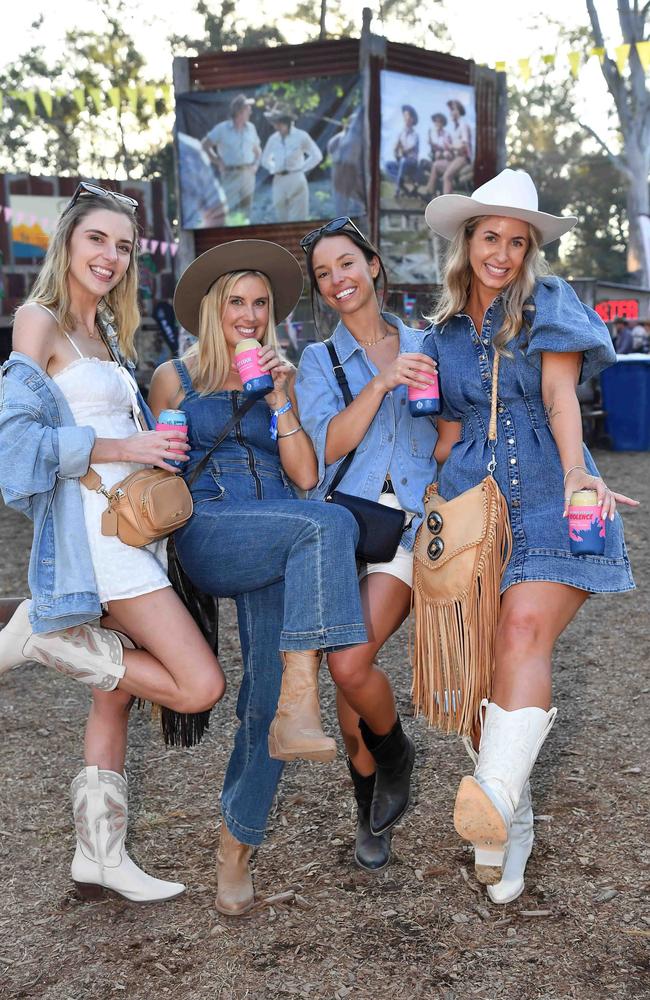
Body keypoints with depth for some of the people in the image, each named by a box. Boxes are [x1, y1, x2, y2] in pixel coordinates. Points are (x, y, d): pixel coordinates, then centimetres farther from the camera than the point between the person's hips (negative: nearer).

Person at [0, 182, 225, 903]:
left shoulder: (104, 332, 20)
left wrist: (154, 446, 10)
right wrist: (123, 448, -14)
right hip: (90, 525, -9)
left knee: (118, 692, 11)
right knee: (200, 685, -14)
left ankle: (100, 855, 20)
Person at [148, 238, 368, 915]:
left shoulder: (281, 377, 18)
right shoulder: (175, 377, 11)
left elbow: (305, 475, 9)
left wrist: (279, 401, -1)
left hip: (278, 552, 4)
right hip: (207, 535, -4)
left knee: (267, 694, -8)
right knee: (330, 524, -33)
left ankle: (235, 852, 7)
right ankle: (301, 705, -40)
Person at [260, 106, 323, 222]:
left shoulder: (301, 136, -6)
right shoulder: (273, 138, 5)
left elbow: (317, 156, -3)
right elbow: (265, 159, 20)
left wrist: (301, 168, -6)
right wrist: (274, 169, 5)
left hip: (296, 181, -4)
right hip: (279, 183, 4)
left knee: (297, 219, -4)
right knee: (281, 219, 8)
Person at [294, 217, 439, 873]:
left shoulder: (424, 347, 13)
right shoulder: (318, 361, 10)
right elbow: (328, 447, -6)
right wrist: (382, 383, -17)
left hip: (411, 522, -1)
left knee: (350, 665, -19)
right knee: (350, 676, 2)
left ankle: (395, 752, 14)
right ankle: (369, 816, 25)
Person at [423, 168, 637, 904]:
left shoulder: (548, 304, 5)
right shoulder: (444, 332, 16)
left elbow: (560, 390, -10)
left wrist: (575, 471, -26)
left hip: (548, 500, -3)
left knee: (524, 631, -25)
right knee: (479, 666, -3)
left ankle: (497, 800, -37)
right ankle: (511, 830, 7)